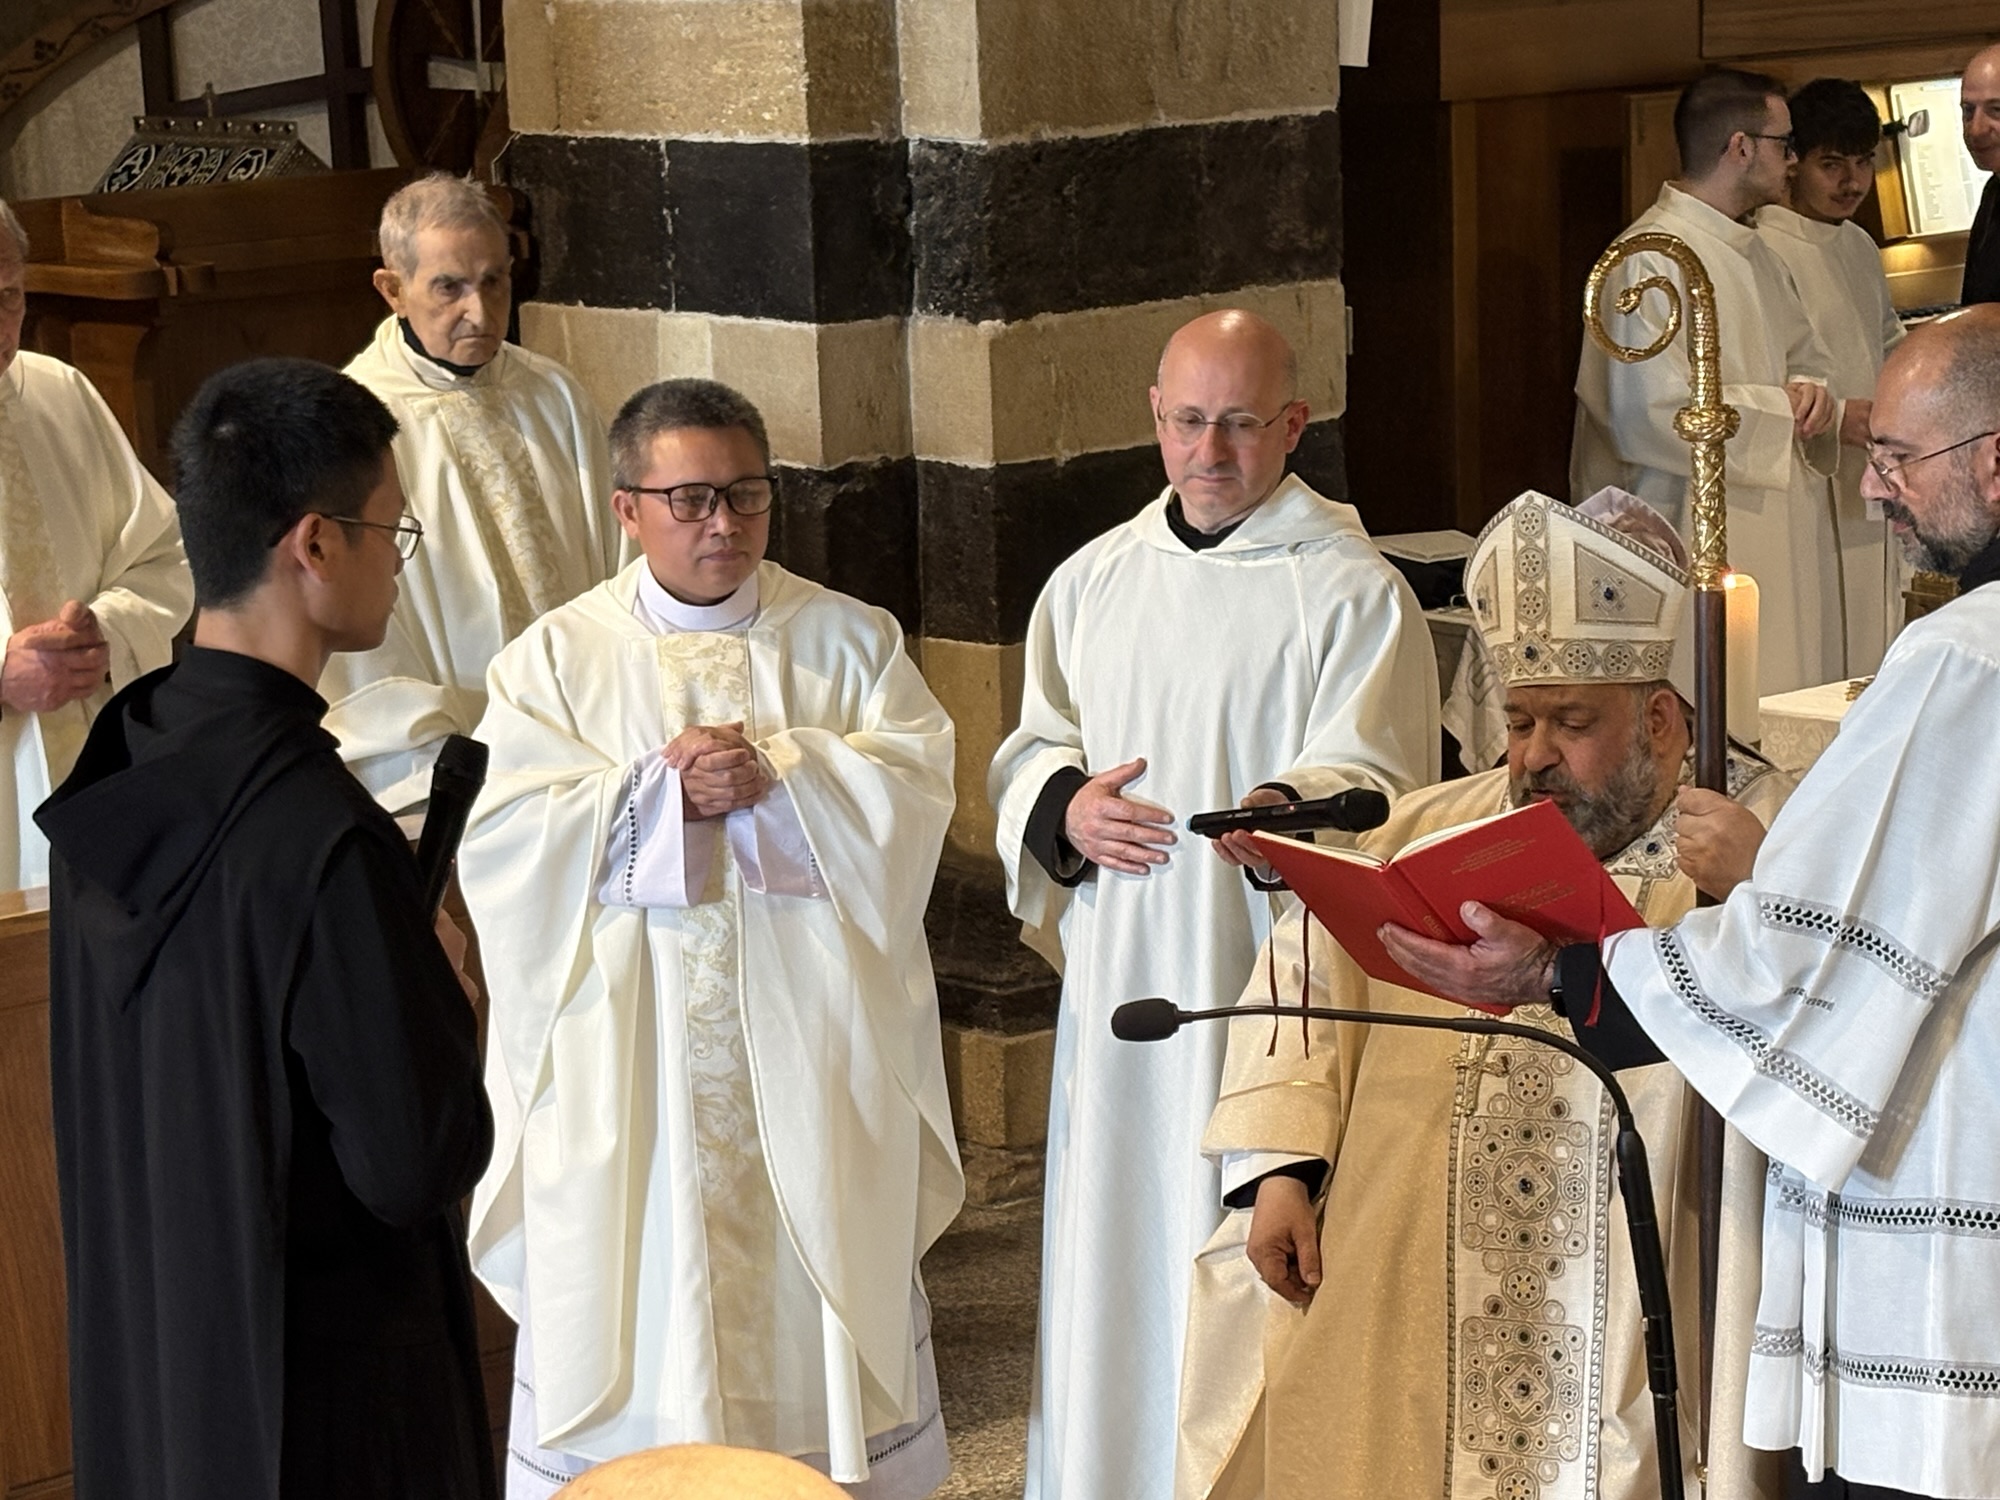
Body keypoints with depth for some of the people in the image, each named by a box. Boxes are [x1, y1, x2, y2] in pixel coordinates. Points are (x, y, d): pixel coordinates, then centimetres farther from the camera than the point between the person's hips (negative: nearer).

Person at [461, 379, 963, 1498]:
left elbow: (917, 786, -7)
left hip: (807, 1059, 1)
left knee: (815, 1303, 7)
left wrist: (777, 772, -19)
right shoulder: (559, 658, 4)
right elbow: (507, 839, -7)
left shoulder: (847, 639, 7)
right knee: (631, 1311, 2)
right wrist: (665, 796, -16)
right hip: (629, 1067, -1)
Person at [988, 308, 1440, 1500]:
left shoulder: (1355, 591, -5)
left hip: (1271, 983, -5)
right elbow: (1031, 748, 17)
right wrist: (1066, 808, -6)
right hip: (1119, 980, 5)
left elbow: (1375, 779, -12)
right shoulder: (1095, 580, 12)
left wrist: (1291, 809, -34)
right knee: (1117, 1254, 10)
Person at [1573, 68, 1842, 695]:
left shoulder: (1756, 255, 18)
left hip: (1780, 525, 10)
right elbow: (1657, 410, -21)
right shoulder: (1650, 259, -13)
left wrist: (1810, 389, 4)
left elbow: (1805, 353, 29)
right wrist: (1780, 412, -10)